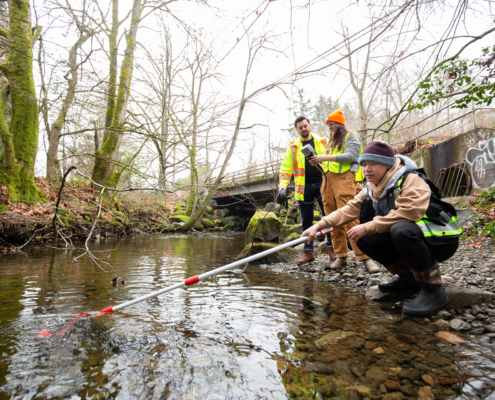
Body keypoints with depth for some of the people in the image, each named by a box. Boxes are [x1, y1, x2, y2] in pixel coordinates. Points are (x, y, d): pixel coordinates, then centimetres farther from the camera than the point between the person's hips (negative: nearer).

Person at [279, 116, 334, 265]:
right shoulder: (293, 147, 9)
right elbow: (285, 168, 7)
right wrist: (282, 185, -7)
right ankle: (308, 251, 15)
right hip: (304, 188, 1)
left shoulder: (323, 141, 9)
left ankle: (331, 248, 15)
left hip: (323, 185, -1)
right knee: (306, 220, 6)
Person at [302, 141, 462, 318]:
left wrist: (368, 227, -32)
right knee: (364, 239, -6)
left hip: (439, 238, -8)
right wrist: (319, 225, -15)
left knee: (401, 229, -36)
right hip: (406, 239, 8)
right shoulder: (371, 189, 5)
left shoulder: (412, 180, -19)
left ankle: (434, 290, -19)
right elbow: (349, 209, -4)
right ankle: (409, 277, 10)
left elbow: (408, 212, -36)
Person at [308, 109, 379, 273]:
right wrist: (318, 161, 8)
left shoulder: (352, 136, 7)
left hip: (344, 178, -7)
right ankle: (341, 256, 7)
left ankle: (365, 257, -12)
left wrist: (325, 157, -13)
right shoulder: (331, 141, 29)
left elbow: (351, 156, -9)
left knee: (350, 218, -16)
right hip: (328, 179, 7)